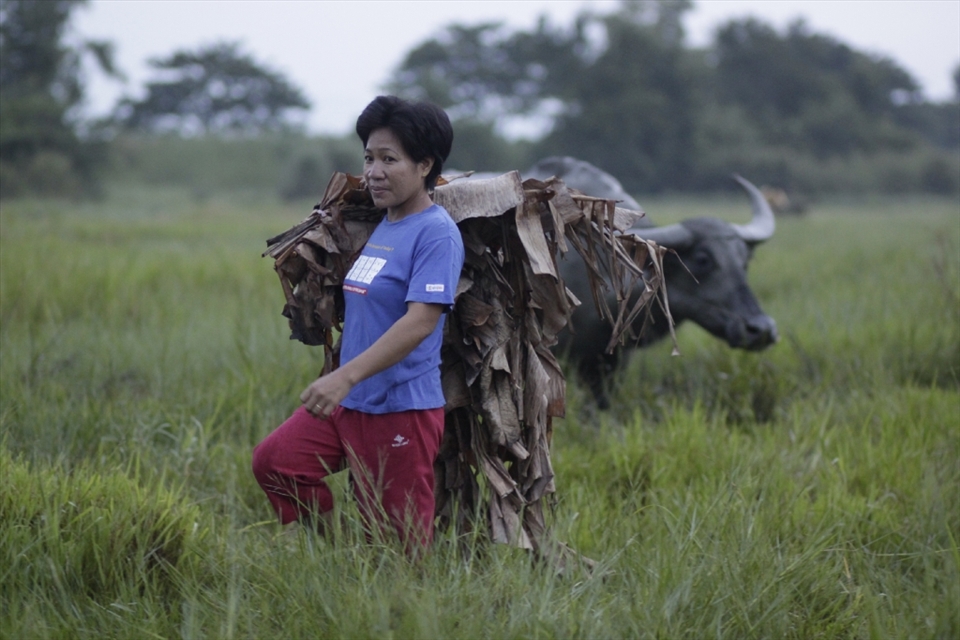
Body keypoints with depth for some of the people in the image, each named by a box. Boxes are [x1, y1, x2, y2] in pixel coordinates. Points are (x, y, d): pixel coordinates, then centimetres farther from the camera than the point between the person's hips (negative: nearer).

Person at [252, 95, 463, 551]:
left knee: (399, 543, -4)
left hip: (401, 408, -9)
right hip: (350, 401, 9)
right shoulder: (381, 228, 13)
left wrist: (345, 376, -31)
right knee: (274, 462, 0)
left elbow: (420, 322, -25)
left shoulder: (436, 233, -14)